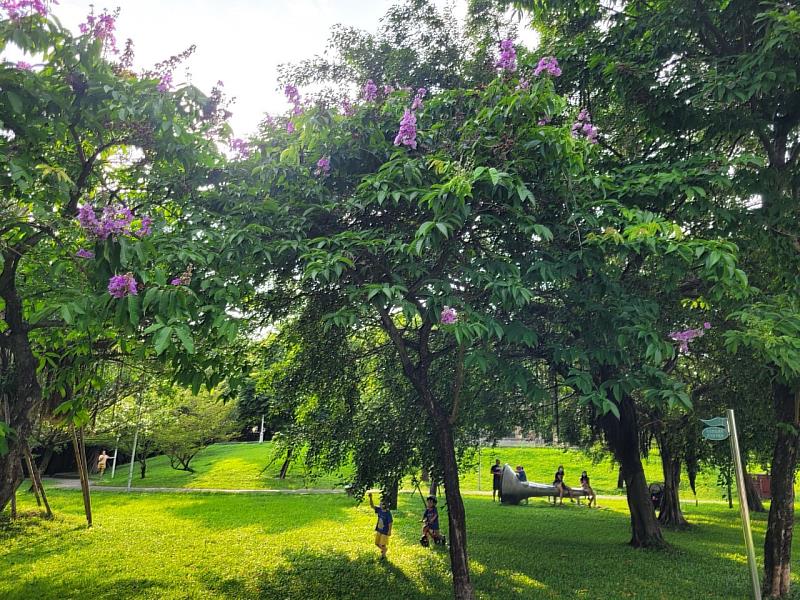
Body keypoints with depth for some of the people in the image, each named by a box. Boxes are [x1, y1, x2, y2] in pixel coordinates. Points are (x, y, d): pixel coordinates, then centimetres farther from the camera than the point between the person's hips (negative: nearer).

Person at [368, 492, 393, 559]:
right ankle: (384, 549, 46)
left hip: (385, 531, -6)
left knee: (383, 544, 5)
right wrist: (370, 498, -21)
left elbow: (390, 523, -19)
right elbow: (372, 506, -8)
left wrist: (389, 531, -17)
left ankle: (383, 554, 34)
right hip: (379, 530, 7)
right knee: (377, 543, 17)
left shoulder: (388, 513, -24)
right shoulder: (379, 510, -7)